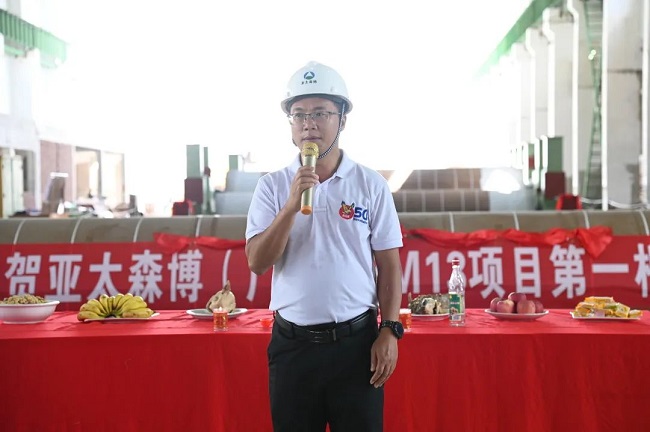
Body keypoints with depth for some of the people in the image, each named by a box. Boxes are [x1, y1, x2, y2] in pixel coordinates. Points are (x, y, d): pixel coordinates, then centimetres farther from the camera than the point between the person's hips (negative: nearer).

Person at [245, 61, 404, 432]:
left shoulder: (371, 184, 1)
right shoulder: (273, 186, 3)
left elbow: (388, 265, 3)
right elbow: (257, 263, -6)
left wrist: (390, 331, -4)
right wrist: (292, 205, -16)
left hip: (357, 340, -1)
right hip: (292, 343, 1)